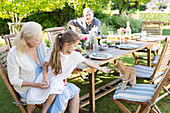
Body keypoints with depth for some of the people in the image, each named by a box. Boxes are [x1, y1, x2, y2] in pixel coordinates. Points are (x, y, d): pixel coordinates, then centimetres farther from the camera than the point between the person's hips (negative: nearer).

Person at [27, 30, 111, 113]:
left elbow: (87, 62, 7)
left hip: (61, 82, 5)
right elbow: (45, 66, -1)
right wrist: (45, 78, -15)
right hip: (49, 82, -5)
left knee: (75, 91, -13)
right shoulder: (53, 54, -13)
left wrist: (100, 68, 14)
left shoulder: (75, 55, -5)